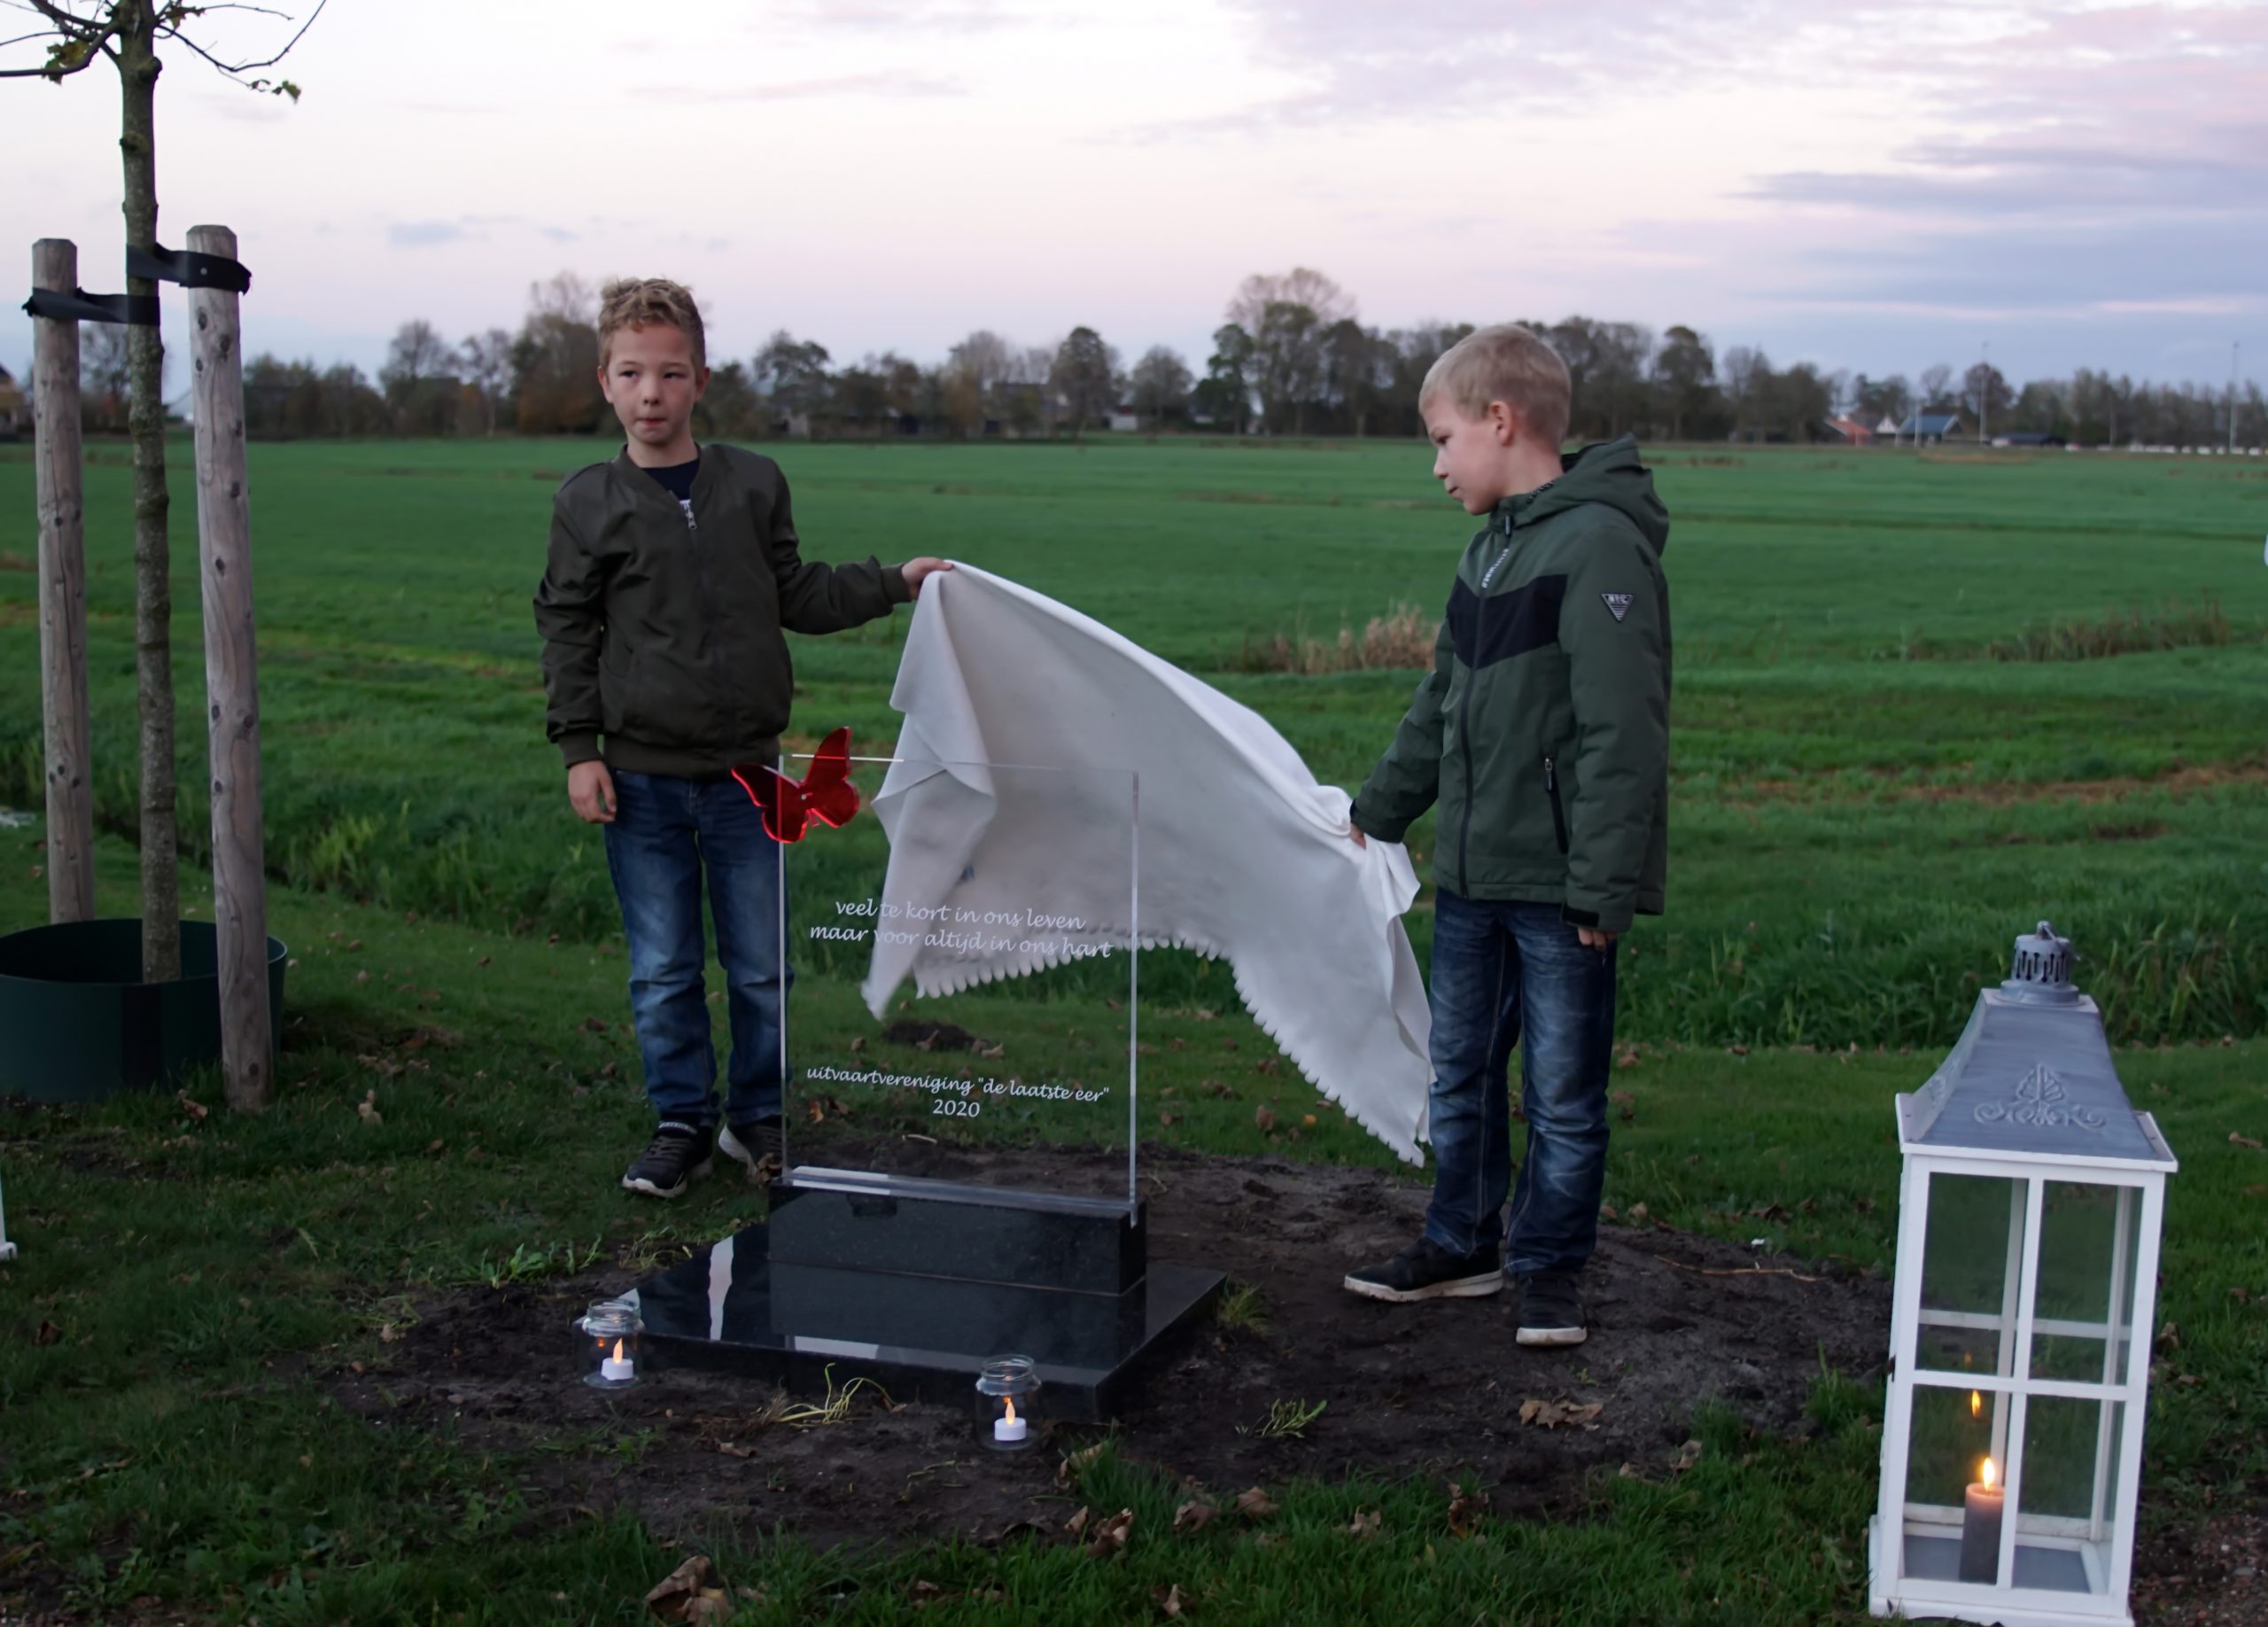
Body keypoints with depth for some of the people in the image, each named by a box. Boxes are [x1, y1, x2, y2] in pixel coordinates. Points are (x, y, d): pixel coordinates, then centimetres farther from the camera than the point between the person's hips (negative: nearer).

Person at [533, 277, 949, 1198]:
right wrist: (579, 749, -2)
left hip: (745, 774, 1)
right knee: (662, 972, 7)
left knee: (762, 969, 8)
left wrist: (894, 583, 7)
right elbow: (566, 630, 4)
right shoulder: (590, 503, 0)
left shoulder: (754, 486, 4)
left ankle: (758, 1118, 24)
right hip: (642, 780, -1)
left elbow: (797, 597, 14)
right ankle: (681, 1123, 22)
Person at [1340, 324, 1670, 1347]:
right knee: (1460, 1074, 17)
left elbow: (1622, 733, -20)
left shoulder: (1600, 545, -16)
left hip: (1557, 887, -9)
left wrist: (1603, 885, -21)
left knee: (1561, 1096, 5)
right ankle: (1462, 1243, 31)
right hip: (1471, 876, 9)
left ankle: (1549, 1268, 19)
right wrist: (1378, 810, 26)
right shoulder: (1491, 545, 13)